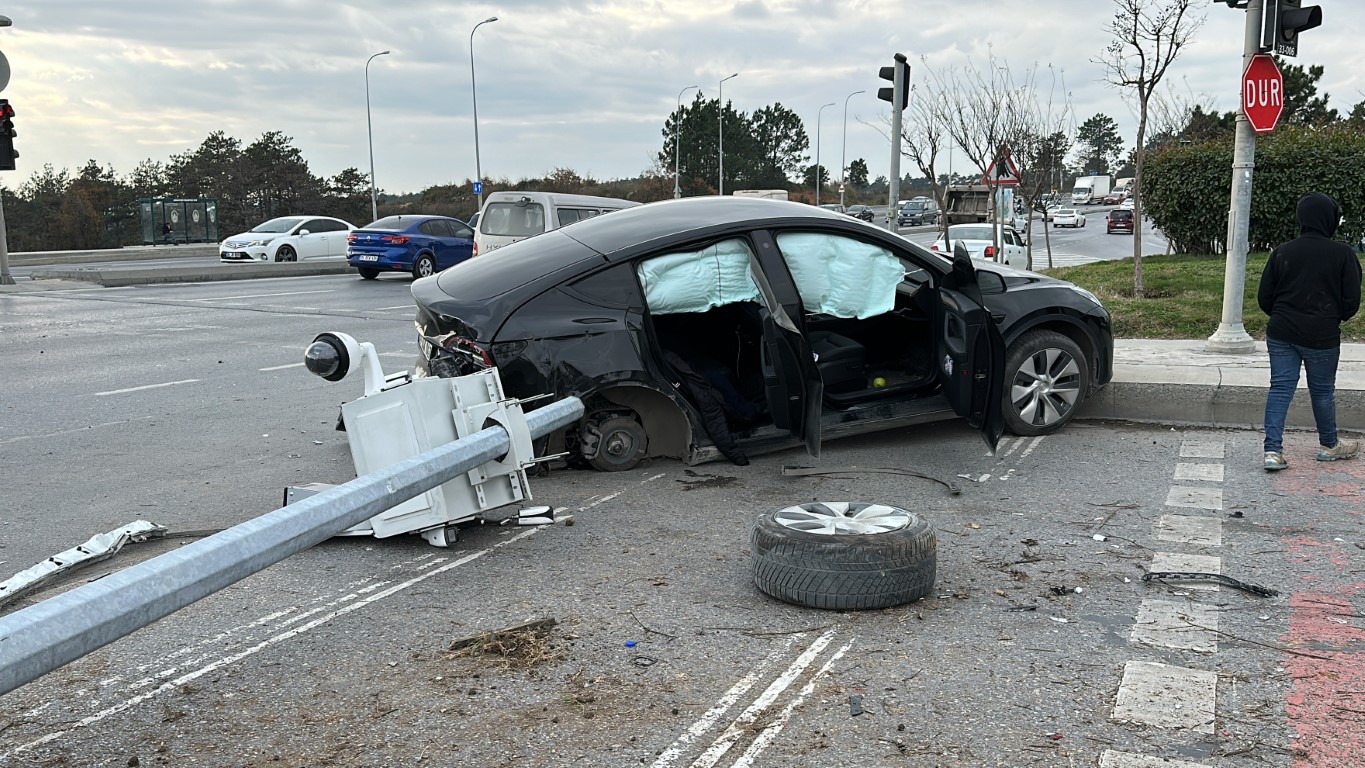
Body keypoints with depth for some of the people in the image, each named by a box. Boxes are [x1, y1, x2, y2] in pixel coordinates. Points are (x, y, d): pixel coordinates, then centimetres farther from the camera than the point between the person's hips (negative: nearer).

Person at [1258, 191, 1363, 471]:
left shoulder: (1281, 252, -2)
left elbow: (1264, 297, 2)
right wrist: (1334, 319, 15)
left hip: (1281, 334, 2)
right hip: (1322, 337, -2)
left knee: (1280, 388, 4)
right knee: (1323, 391, 13)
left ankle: (1273, 450, -4)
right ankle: (1330, 445, 31)